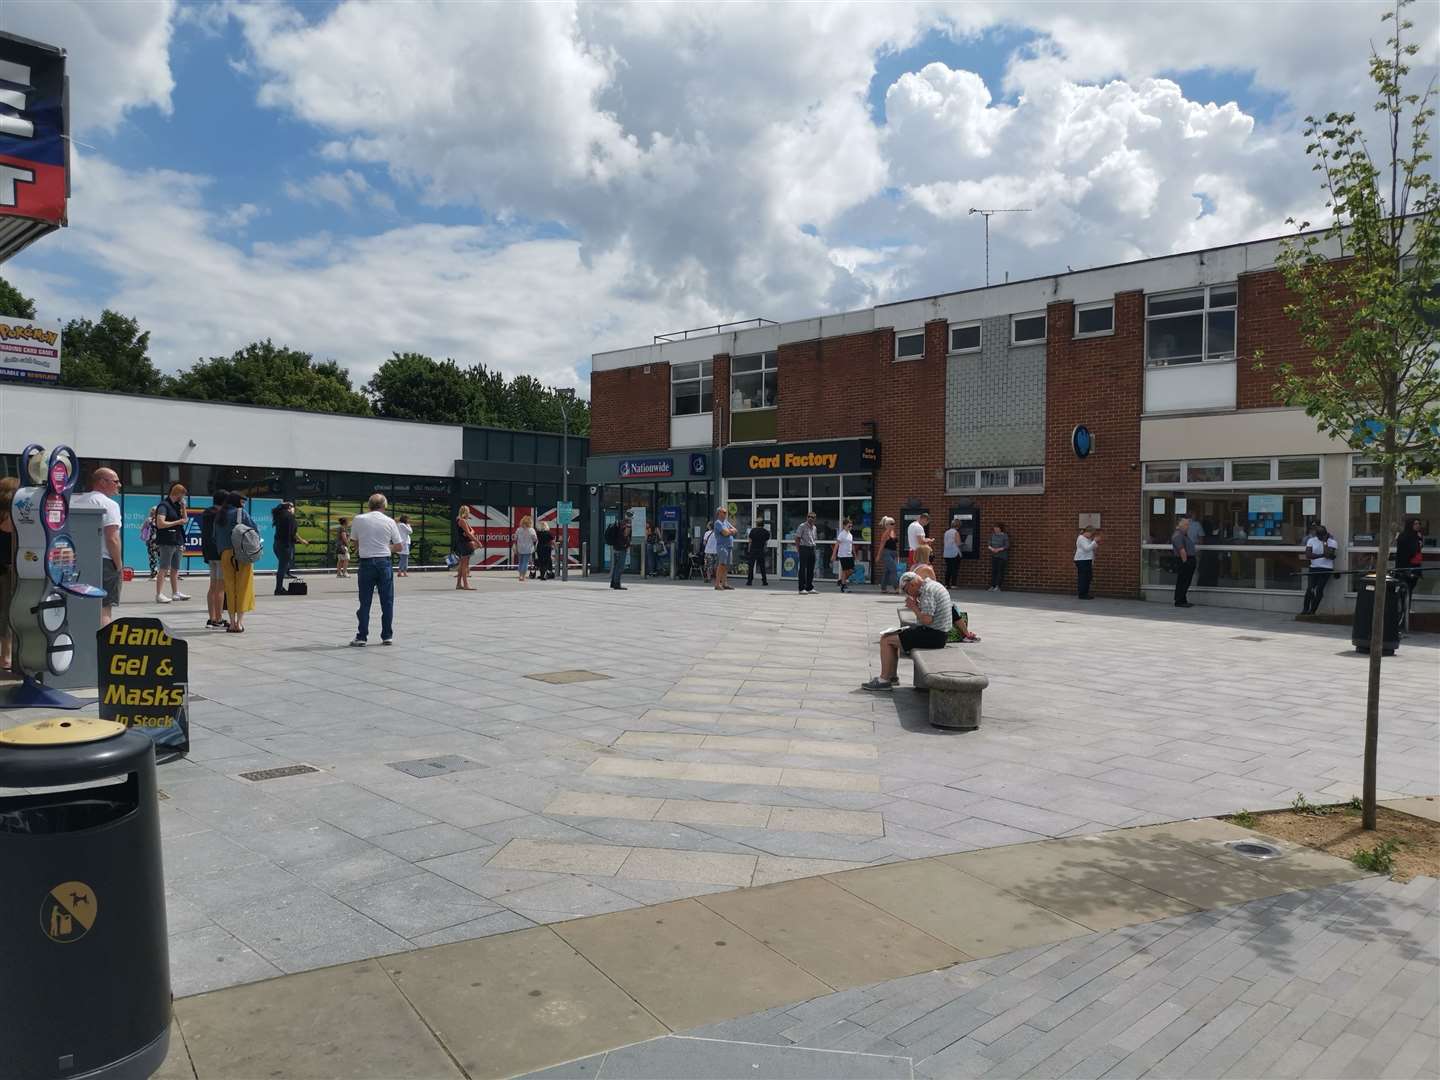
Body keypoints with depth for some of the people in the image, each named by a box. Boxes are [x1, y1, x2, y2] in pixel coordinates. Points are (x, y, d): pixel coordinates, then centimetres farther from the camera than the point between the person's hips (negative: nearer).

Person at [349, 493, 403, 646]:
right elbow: (398, 546, 5)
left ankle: (361, 636, 6)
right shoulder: (389, 522, 0)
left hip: (366, 562, 0)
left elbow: (356, 543, 8)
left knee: (365, 602, 6)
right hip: (384, 562, 0)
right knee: (387, 601, 7)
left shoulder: (358, 519, 0)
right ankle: (387, 636, 10)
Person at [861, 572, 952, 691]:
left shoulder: (927, 590, -19)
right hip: (936, 632, 11)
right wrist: (916, 604, 5)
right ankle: (892, 676, 22)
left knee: (886, 640, -7)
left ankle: (884, 680, -2)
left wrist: (913, 606, -12)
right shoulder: (933, 585, 14)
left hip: (933, 635, -11)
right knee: (892, 635, 20)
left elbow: (927, 619, -27)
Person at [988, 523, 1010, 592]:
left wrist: (999, 549, -19)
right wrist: (991, 548, -12)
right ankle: (992, 586, 5)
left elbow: (1007, 546, -10)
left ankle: (998, 587, -1)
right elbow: (989, 544, 9)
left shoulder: (1005, 535, -8)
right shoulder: (993, 535, 6)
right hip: (994, 556, 5)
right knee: (993, 571, 2)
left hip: (1002, 556, -5)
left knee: (1000, 571, -4)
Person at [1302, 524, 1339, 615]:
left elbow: (1328, 555, -18)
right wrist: (1322, 555, -13)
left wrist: (1325, 542, -13)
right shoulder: (1311, 540, 4)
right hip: (1314, 568, 2)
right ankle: (1305, 609, -2)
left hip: (1326, 569, -2)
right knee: (1309, 588, -9)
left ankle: (1312, 611, 0)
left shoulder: (1332, 542, -3)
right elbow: (1308, 555, -8)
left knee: (1319, 589, -6)